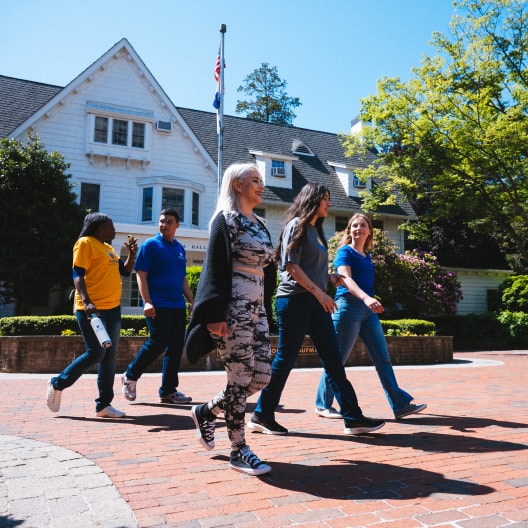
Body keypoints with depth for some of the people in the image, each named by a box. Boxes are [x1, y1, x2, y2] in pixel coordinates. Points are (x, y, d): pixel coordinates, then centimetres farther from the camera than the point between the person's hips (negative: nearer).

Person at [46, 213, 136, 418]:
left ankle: (103, 404, 10)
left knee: (109, 355, 5)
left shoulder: (108, 248, 20)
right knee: (95, 354, -10)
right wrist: (86, 302, -26)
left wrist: (132, 253, 8)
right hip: (92, 309, -8)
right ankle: (57, 384, 11)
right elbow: (77, 275, -13)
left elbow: (125, 271, 24)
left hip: (112, 308, 8)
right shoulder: (86, 243, -5)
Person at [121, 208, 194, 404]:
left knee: (176, 347, 5)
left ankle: (168, 391, 13)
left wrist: (191, 301, 14)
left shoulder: (180, 248, 15)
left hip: (178, 305, 6)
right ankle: (130, 377, 14)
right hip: (158, 305, -6)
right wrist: (147, 302, -18)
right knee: (157, 343, -9)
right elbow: (141, 275, -8)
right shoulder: (150, 245, -2)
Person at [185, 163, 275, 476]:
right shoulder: (225, 220, -5)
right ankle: (239, 451, 12)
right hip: (234, 307, -8)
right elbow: (216, 268, -13)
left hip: (257, 309, 8)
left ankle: (207, 412, 25)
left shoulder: (260, 226, 19)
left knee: (262, 376, 6)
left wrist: (266, 310, 18)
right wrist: (215, 314, -20)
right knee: (241, 379, -3)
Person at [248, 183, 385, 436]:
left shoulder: (315, 230, 20)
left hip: (314, 302, 9)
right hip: (295, 299, -9)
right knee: (285, 358, -2)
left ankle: (353, 418, 7)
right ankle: (261, 416, 12)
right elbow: (291, 266, -15)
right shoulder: (296, 225, -6)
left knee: (333, 359, 4)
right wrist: (319, 291, -18)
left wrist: (328, 277, 8)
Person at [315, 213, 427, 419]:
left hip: (368, 309, 7)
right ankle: (322, 405, 11)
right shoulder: (345, 251, -4)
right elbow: (346, 278, -21)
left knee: (383, 358, 4)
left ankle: (400, 404, 6)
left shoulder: (367, 256, 19)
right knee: (337, 359, -1)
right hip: (348, 306, -7)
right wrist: (366, 297, -36)